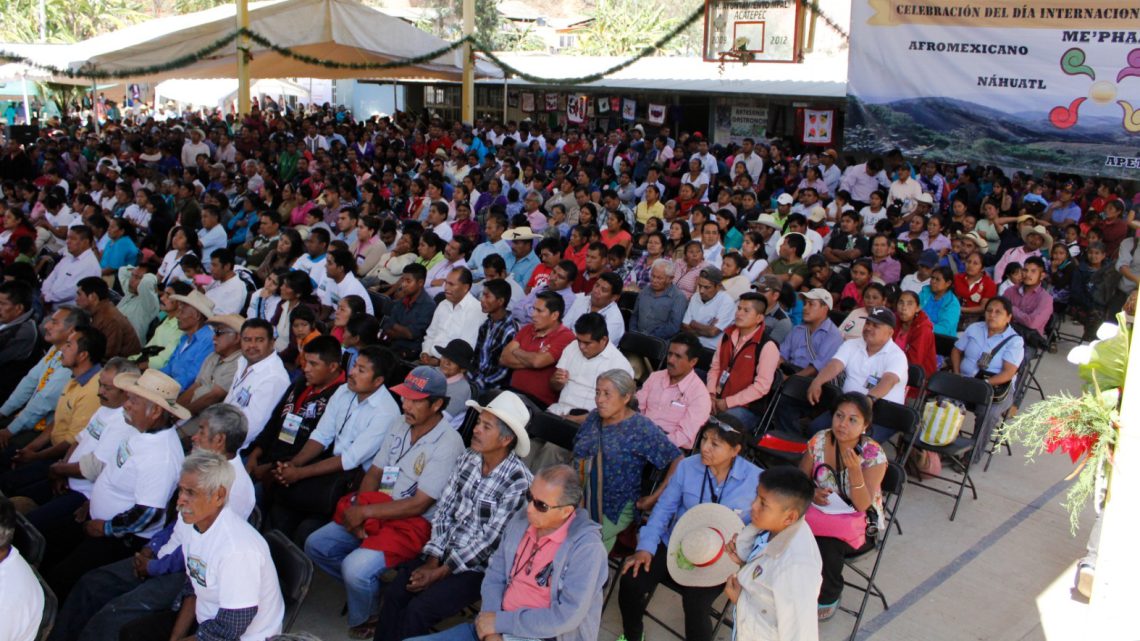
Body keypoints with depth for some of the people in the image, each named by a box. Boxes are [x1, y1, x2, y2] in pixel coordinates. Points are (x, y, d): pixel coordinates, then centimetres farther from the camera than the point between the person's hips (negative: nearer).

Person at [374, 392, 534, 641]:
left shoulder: (518, 481, -19)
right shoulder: (467, 459, 1)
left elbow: (489, 540, -17)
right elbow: (444, 510, 4)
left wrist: (440, 573, -14)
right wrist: (432, 560, -6)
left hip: (479, 566, -5)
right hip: (446, 552, 6)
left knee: (418, 609, -19)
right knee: (394, 593, -14)